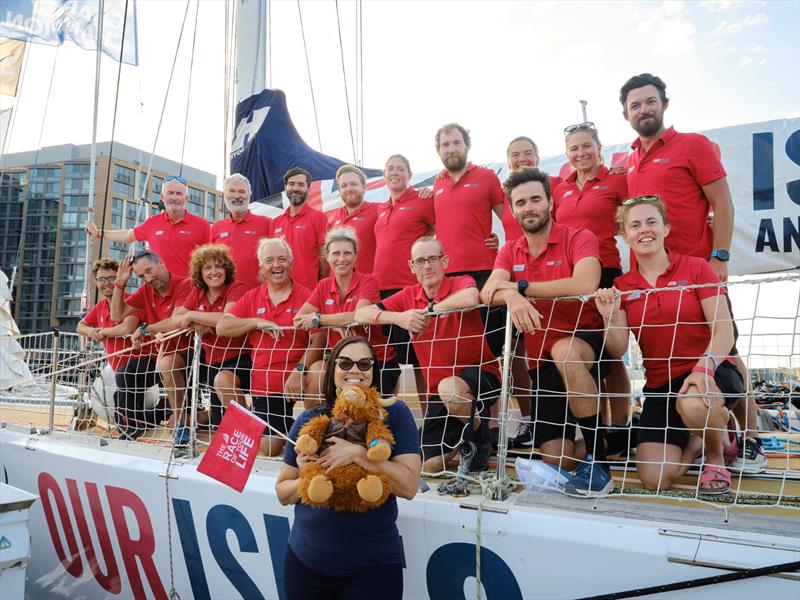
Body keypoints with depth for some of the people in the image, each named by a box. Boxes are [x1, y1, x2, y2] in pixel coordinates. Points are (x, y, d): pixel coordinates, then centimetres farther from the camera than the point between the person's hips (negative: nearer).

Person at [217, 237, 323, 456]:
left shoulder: (306, 296, -4)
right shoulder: (251, 298, 10)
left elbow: (318, 341, -11)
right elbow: (222, 327, 1)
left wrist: (299, 371, -22)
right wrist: (257, 323, -12)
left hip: (297, 383, -3)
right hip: (263, 385, 4)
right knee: (269, 449, 6)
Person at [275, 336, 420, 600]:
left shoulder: (394, 414, -7)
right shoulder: (309, 420, 0)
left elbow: (409, 486, -15)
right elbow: (282, 492, 6)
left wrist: (358, 454, -24)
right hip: (305, 560, 3)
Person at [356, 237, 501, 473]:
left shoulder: (460, 283, -10)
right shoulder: (408, 296, 3)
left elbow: (470, 298, -36)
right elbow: (361, 314, -5)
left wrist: (429, 310, -21)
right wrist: (398, 318, -23)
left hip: (480, 376, -4)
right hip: (439, 390, 4)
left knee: (449, 388, -38)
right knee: (429, 464, -4)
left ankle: (481, 438, -7)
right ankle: (460, 437, 29)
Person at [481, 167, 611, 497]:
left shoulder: (578, 238, -7)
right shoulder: (509, 252, 8)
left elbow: (585, 285, -27)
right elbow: (488, 292, -10)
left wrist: (520, 286, -18)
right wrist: (511, 297, -34)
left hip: (586, 343, -4)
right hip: (542, 361, 4)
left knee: (564, 350, -41)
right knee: (555, 458, -4)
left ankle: (597, 460, -25)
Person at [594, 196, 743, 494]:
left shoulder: (695, 268, -2)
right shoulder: (621, 286, 4)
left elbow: (724, 330, -11)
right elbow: (618, 349, -3)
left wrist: (703, 368, -29)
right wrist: (610, 316, -22)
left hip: (710, 374, -2)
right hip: (660, 384, 3)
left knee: (693, 404, -40)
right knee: (654, 479, -12)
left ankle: (716, 455, -2)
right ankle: (693, 440, 23)